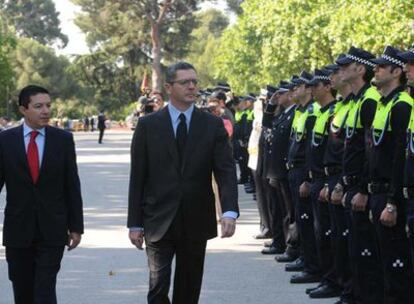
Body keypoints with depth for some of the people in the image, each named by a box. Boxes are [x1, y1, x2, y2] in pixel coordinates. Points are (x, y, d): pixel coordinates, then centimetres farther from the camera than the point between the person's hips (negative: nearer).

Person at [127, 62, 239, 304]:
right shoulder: (148, 125, 0)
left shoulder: (213, 125, 2)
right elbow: (137, 178, 2)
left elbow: (226, 171, -6)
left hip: (196, 221, 1)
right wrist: (135, 223, -1)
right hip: (159, 221, -1)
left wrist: (230, 211, -22)